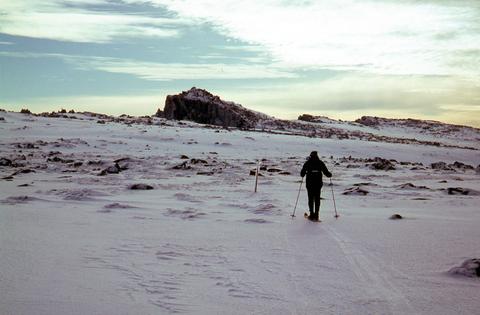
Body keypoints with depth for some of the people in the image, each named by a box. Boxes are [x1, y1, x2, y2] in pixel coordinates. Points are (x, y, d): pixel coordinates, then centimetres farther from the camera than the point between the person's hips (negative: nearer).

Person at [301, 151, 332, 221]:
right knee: (317, 199, 6)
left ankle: (312, 214, 3)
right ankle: (316, 215, 1)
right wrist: (330, 175, 22)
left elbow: (302, 174, 3)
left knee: (311, 198, 7)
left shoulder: (307, 163, 1)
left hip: (309, 183, 0)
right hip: (318, 183, 0)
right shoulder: (320, 163, 2)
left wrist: (303, 174, 26)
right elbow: (326, 172, 1)